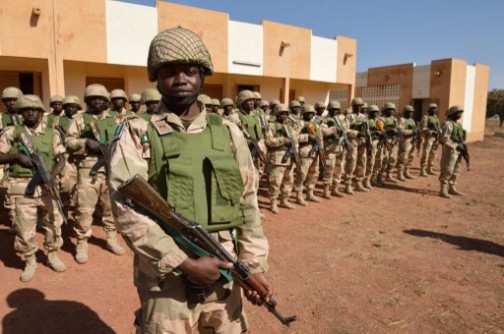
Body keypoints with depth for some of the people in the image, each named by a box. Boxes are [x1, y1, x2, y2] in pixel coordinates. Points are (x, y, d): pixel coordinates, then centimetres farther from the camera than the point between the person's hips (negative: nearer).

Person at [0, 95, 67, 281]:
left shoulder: (52, 134, 5)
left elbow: (61, 159, 5)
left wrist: (51, 176, -11)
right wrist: (17, 156, -14)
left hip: (46, 186, 2)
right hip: (23, 187, -1)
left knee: (53, 222, 10)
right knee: (24, 227, 3)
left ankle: (52, 255, 31)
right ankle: (30, 262, 23)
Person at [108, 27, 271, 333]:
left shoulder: (229, 132, 4)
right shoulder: (137, 134, -5)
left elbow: (248, 204, 6)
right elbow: (128, 211, -14)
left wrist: (254, 264, 2)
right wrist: (186, 263, -17)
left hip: (224, 272, 3)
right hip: (166, 276, -3)